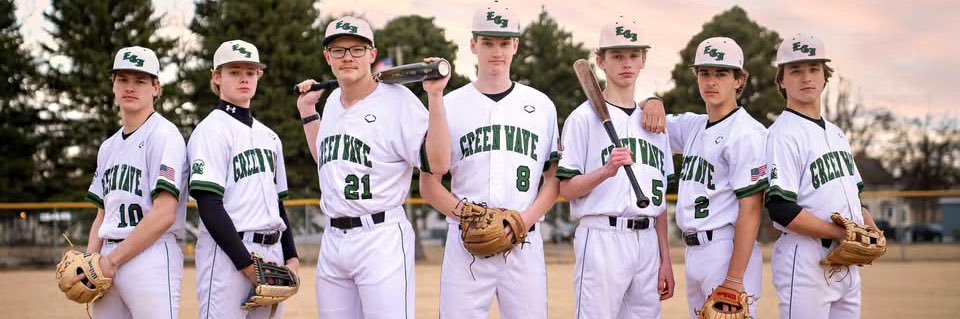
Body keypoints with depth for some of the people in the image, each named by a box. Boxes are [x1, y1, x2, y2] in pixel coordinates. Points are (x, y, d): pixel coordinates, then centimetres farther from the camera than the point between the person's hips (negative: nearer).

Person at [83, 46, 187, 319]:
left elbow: (164, 214, -16)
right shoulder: (108, 146, 19)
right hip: (108, 264, 8)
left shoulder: (164, 135, -6)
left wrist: (112, 260, -13)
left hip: (151, 256, -8)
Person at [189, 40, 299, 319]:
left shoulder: (269, 137, 18)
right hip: (228, 254, -7)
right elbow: (209, 207, -13)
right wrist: (248, 264, -16)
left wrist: (291, 256, 11)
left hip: (271, 253, 7)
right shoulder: (211, 130, -5)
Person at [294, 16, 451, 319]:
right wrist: (307, 110, 25)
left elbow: (438, 164, -18)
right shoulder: (333, 100, 14)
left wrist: (434, 97, -22)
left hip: (381, 238, -7)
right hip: (332, 238, 8)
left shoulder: (398, 99, -10)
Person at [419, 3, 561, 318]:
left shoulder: (541, 105, 12)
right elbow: (429, 185, 6)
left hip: (525, 242, 1)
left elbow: (554, 178, 11)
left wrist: (526, 218, -7)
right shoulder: (449, 105, 7)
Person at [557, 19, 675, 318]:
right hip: (602, 238, -6)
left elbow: (659, 198, 17)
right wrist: (607, 171, -22)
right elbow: (566, 188, -5)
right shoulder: (584, 117, -2)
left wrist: (665, 260, 13)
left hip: (647, 240, 6)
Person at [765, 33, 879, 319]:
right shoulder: (783, 134, -11)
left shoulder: (836, 133, 17)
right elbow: (781, 210, -19)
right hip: (805, 261, -8)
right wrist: (843, 234, -17)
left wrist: (872, 231, 4)